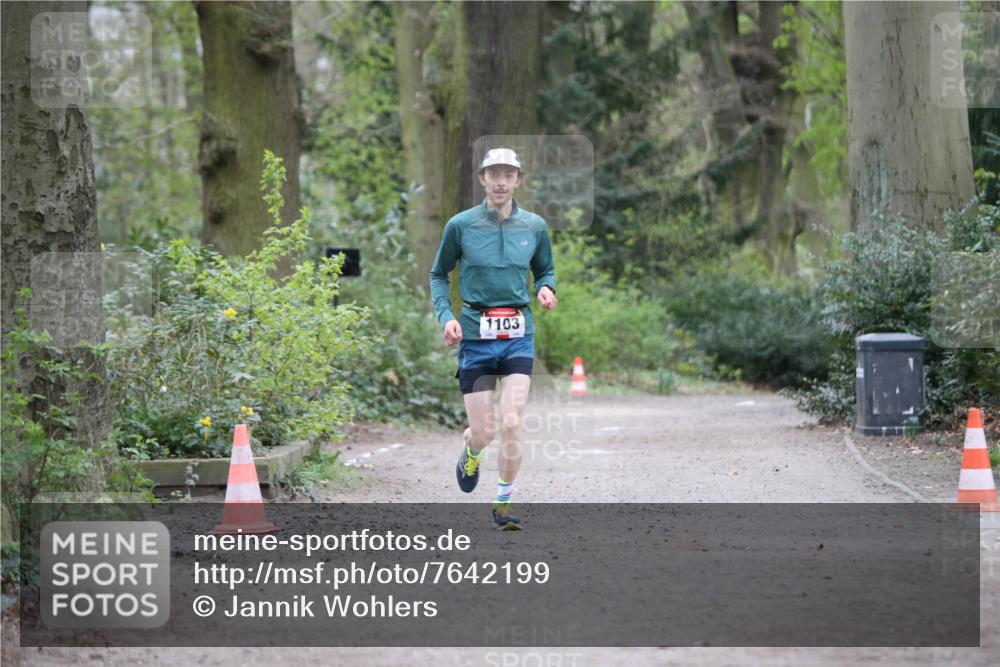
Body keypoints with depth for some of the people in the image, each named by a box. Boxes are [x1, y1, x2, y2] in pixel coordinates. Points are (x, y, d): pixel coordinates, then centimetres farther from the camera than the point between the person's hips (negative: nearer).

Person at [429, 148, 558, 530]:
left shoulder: (534, 226, 5)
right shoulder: (460, 225, -1)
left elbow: (545, 270, 19)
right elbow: (439, 274, 10)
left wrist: (546, 289, -4)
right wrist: (446, 316, -5)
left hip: (518, 336, 1)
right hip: (476, 335, -1)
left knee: (511, 423, -12)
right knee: (484, 431, -1)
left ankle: (504, 504, 5)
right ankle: (471, 452, 38)